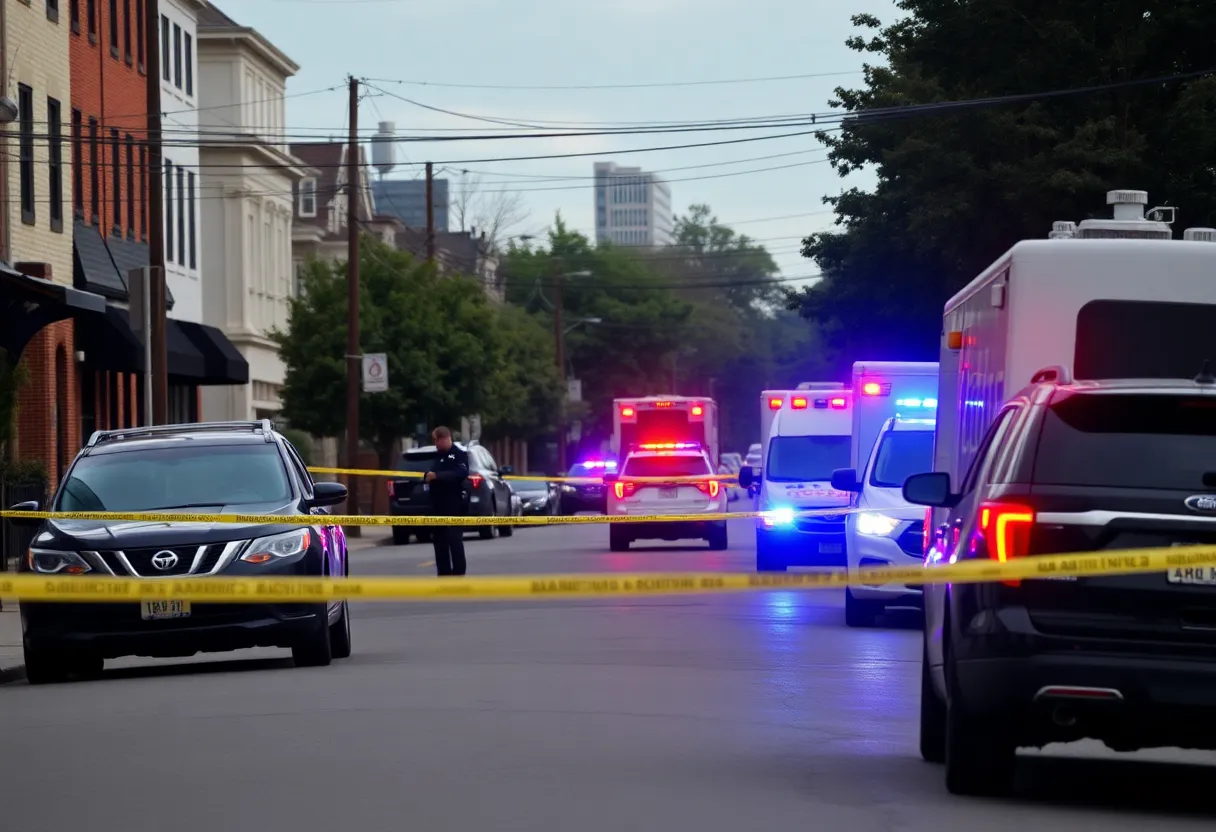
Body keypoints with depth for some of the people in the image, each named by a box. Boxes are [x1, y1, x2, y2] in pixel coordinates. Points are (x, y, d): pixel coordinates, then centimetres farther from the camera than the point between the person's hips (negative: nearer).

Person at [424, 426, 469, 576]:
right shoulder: (438, 457, 21)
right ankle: (444, 575, 11)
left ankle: (458, 575, -9)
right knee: (439, 541, 7)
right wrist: (428, 477, -3)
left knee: (455, 540, -9)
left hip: (454, 506, -7)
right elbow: (430, 475, 22)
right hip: (438, 506, 7)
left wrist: (437, 476, -24)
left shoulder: (460, 455, -2)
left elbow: (461, 473, -18)